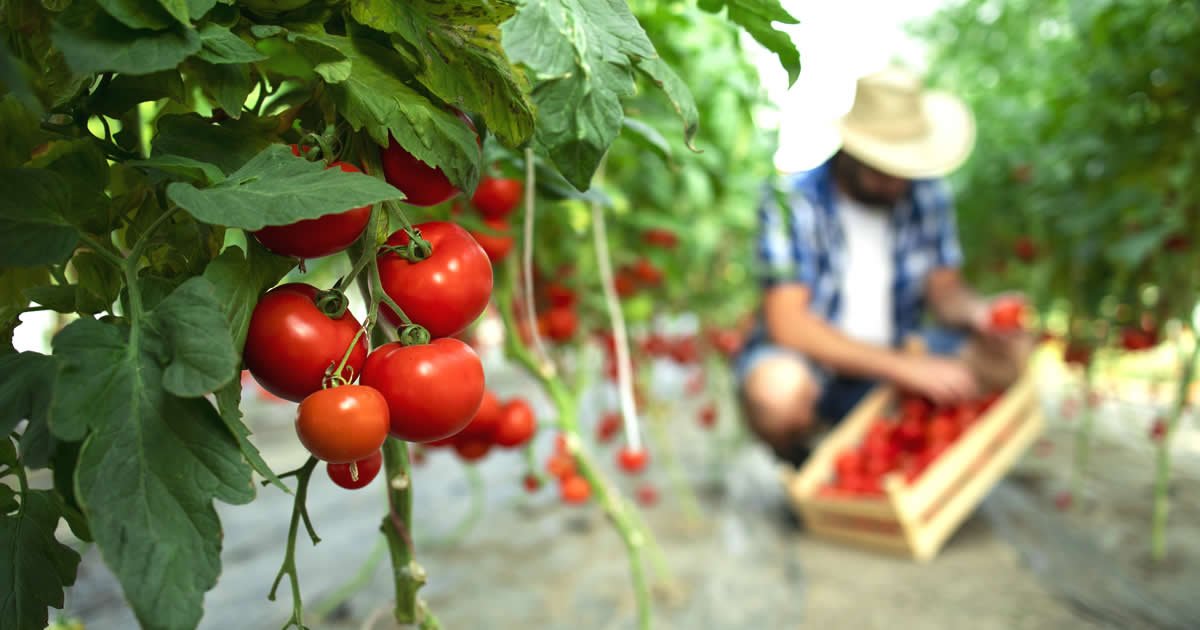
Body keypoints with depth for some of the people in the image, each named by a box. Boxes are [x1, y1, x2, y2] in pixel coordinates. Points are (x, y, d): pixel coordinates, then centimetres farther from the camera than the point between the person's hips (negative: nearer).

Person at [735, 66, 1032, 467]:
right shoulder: (792, 201, -19)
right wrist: (906, 367, -30)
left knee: (1010, 355, -14)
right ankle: (803, 468, -3)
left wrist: (978, 312, -21)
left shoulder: (926, 194, -2)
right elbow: (787, 323, -25)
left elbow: (945, 289, 4)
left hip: (895, 357, 5)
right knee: (778, 389, -39)